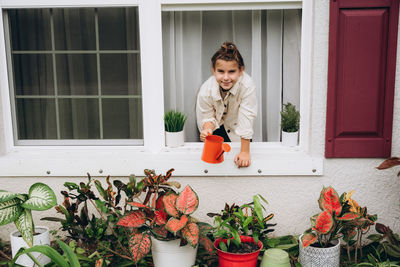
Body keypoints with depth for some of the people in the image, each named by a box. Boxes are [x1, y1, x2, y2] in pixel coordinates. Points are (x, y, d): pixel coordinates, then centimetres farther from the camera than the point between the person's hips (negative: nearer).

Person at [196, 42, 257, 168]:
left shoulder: (247, 86, -38)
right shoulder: (206, 90, -32)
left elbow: (246, 119, -35)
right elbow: (207, 117, -17)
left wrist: (245, 151, -34)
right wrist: (207, 128, -42)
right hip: (218, 126, 1)